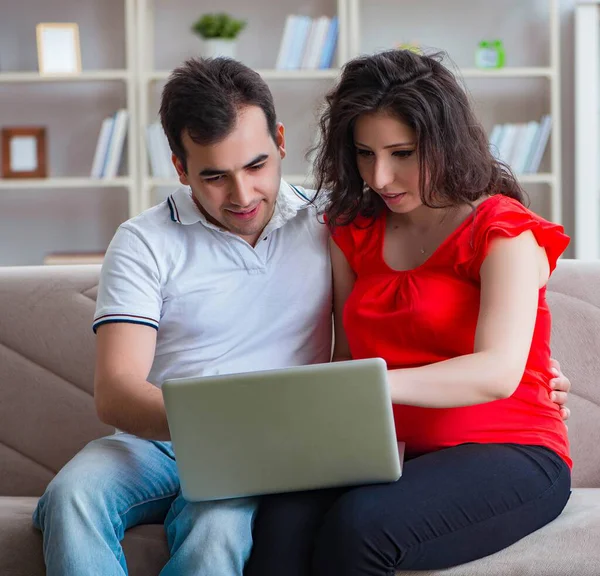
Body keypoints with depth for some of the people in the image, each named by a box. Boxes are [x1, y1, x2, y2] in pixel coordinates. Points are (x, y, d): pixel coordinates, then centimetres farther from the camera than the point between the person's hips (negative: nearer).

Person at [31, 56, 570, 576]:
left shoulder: (328, 227, 9)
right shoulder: (144, 243, 2)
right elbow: (115, 391, -8)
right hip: (154, 443, 1)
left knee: (219, 528, -35)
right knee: (72, 497, -32)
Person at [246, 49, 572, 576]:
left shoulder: (503, 231, -3)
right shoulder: (355, 233, 16)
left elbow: (499, 372, -19)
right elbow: (350, 355, 13)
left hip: (506, 455, -4)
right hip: (391, 453, 4)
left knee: (360, 522, -35)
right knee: (283, 518, -30)